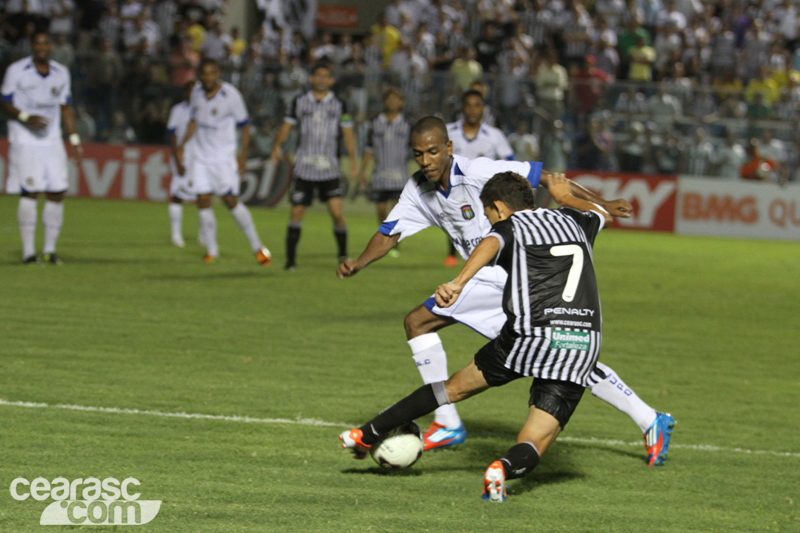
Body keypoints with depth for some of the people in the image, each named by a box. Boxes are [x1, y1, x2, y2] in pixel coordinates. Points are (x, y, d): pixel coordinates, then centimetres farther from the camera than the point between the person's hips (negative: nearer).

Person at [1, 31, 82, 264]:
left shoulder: (61, 73, 10)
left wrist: (74, 139, 10)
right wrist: (27, 118, -18)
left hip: (52, 139, 4)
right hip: (24, 141, -4)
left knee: (57, 193, -2)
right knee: (29, 193, -11)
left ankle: (50, 249, 7)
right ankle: (28, 251, -7)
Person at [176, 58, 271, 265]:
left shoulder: (231, 95, -12)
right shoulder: (196, 93, 4)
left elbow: (244, 126, -4)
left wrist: (243, 154, -10)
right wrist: (182, 145, 10)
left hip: (224, 157, -5)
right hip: (201, 156, 5)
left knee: (231, 200, -9)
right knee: (203, 200, -3)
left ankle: (257, 246, 1)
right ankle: (212, 250, 7)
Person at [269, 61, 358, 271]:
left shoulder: (338, 105, 5)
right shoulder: (299, 102, 7)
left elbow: (348, 133, 6)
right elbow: (287, 125, 6)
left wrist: (353, 161, -2)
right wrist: (277, 146, -11)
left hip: (330, 169, -1)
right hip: (304, 168, 1)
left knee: (337, 211, -12)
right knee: (297, 212, -2)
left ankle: (343, 255, 6)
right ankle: (290, 259, 7)